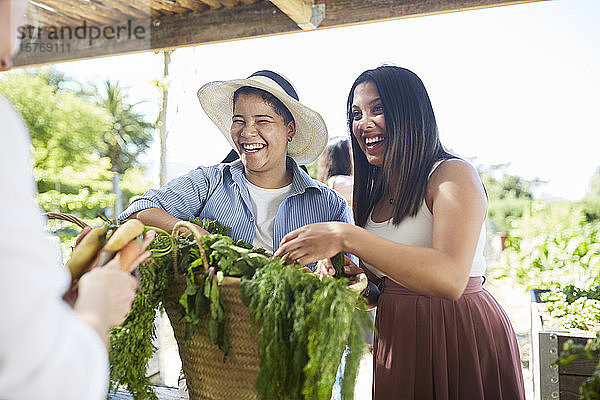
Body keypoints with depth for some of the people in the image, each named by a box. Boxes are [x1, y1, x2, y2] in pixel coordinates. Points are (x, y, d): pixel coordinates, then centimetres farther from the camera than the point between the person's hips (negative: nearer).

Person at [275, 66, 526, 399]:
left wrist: (345, 237, -35)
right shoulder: (376, 194, 7)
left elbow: (450, 279, -31)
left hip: (459, 335, -6)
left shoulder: (454, 175, -14)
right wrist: (353, 276, -10)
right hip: (395, 340, 7)